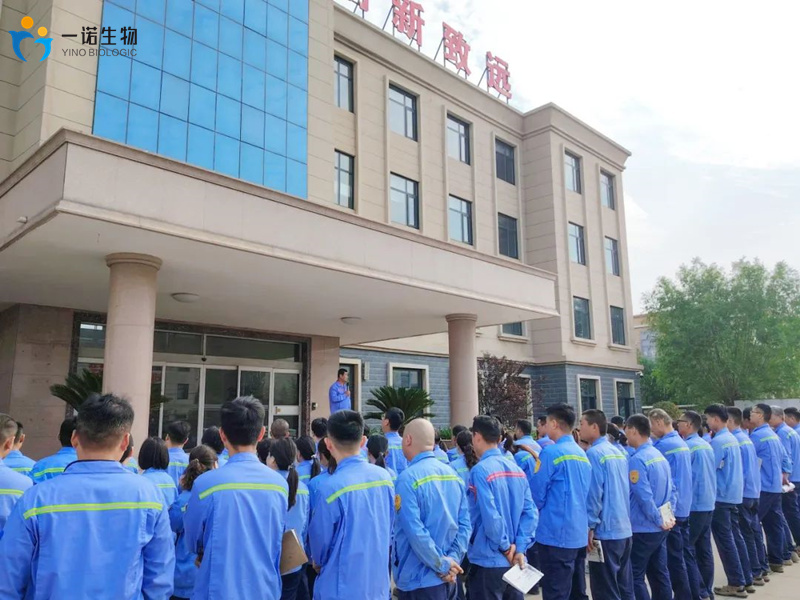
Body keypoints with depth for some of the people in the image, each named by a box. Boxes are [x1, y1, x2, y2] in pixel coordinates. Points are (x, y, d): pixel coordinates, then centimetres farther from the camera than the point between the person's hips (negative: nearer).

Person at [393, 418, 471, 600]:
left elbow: (415, 531, -23)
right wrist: (452, 559, -5)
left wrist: (442, 565, -14)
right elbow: (465, 524, 2)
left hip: (418, 580, -6)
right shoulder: (454, 475, 5)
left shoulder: (409, 478, -18)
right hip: (447, 578, 7)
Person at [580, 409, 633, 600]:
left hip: (605, 530, -8)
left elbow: (593, 494, -18)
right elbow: (627, 490, 14)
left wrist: (590, 526, -11)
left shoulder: (594, 453, -14)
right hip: (624, 529, 8)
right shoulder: (620, 452, 9)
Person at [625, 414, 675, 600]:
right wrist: (668, 515, 8)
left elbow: (644, 496, -23)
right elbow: (672, 489, 12)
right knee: (659, 574, 17)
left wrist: (659, 520, -12)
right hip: (659, 528, 8)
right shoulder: (659, 456, 8)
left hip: (642, 528, -8)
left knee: (635, 577, 1)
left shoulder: (636, 460, -20)